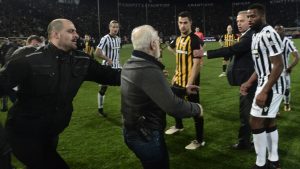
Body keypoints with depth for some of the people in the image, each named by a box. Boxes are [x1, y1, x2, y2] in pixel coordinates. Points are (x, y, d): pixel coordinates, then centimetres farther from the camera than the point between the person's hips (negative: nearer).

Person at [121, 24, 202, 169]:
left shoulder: (130, 65, 3)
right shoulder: (149, 70, -29)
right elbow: (173, 106, -28)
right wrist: (196, 109, -10)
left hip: (132, 131, 9)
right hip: (147, 136, -9)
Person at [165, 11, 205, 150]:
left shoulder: (195, 40, -16)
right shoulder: (178, 39, 9)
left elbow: (197, 63, -21)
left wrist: (190, 83, -25)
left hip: (190, 82, -9)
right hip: (178, 80, 9)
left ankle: (199, 140, 13)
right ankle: (179, 126, 48)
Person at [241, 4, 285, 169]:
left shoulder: (268, 34, -19)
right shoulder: (257, 35, 12)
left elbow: (278, 66, -22)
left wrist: (264, 91, -24)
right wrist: (248, 83, 15)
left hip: (271, 85, -10)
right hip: (265, 83, 10)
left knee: (256, 122, -4)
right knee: (269, 122, 15)